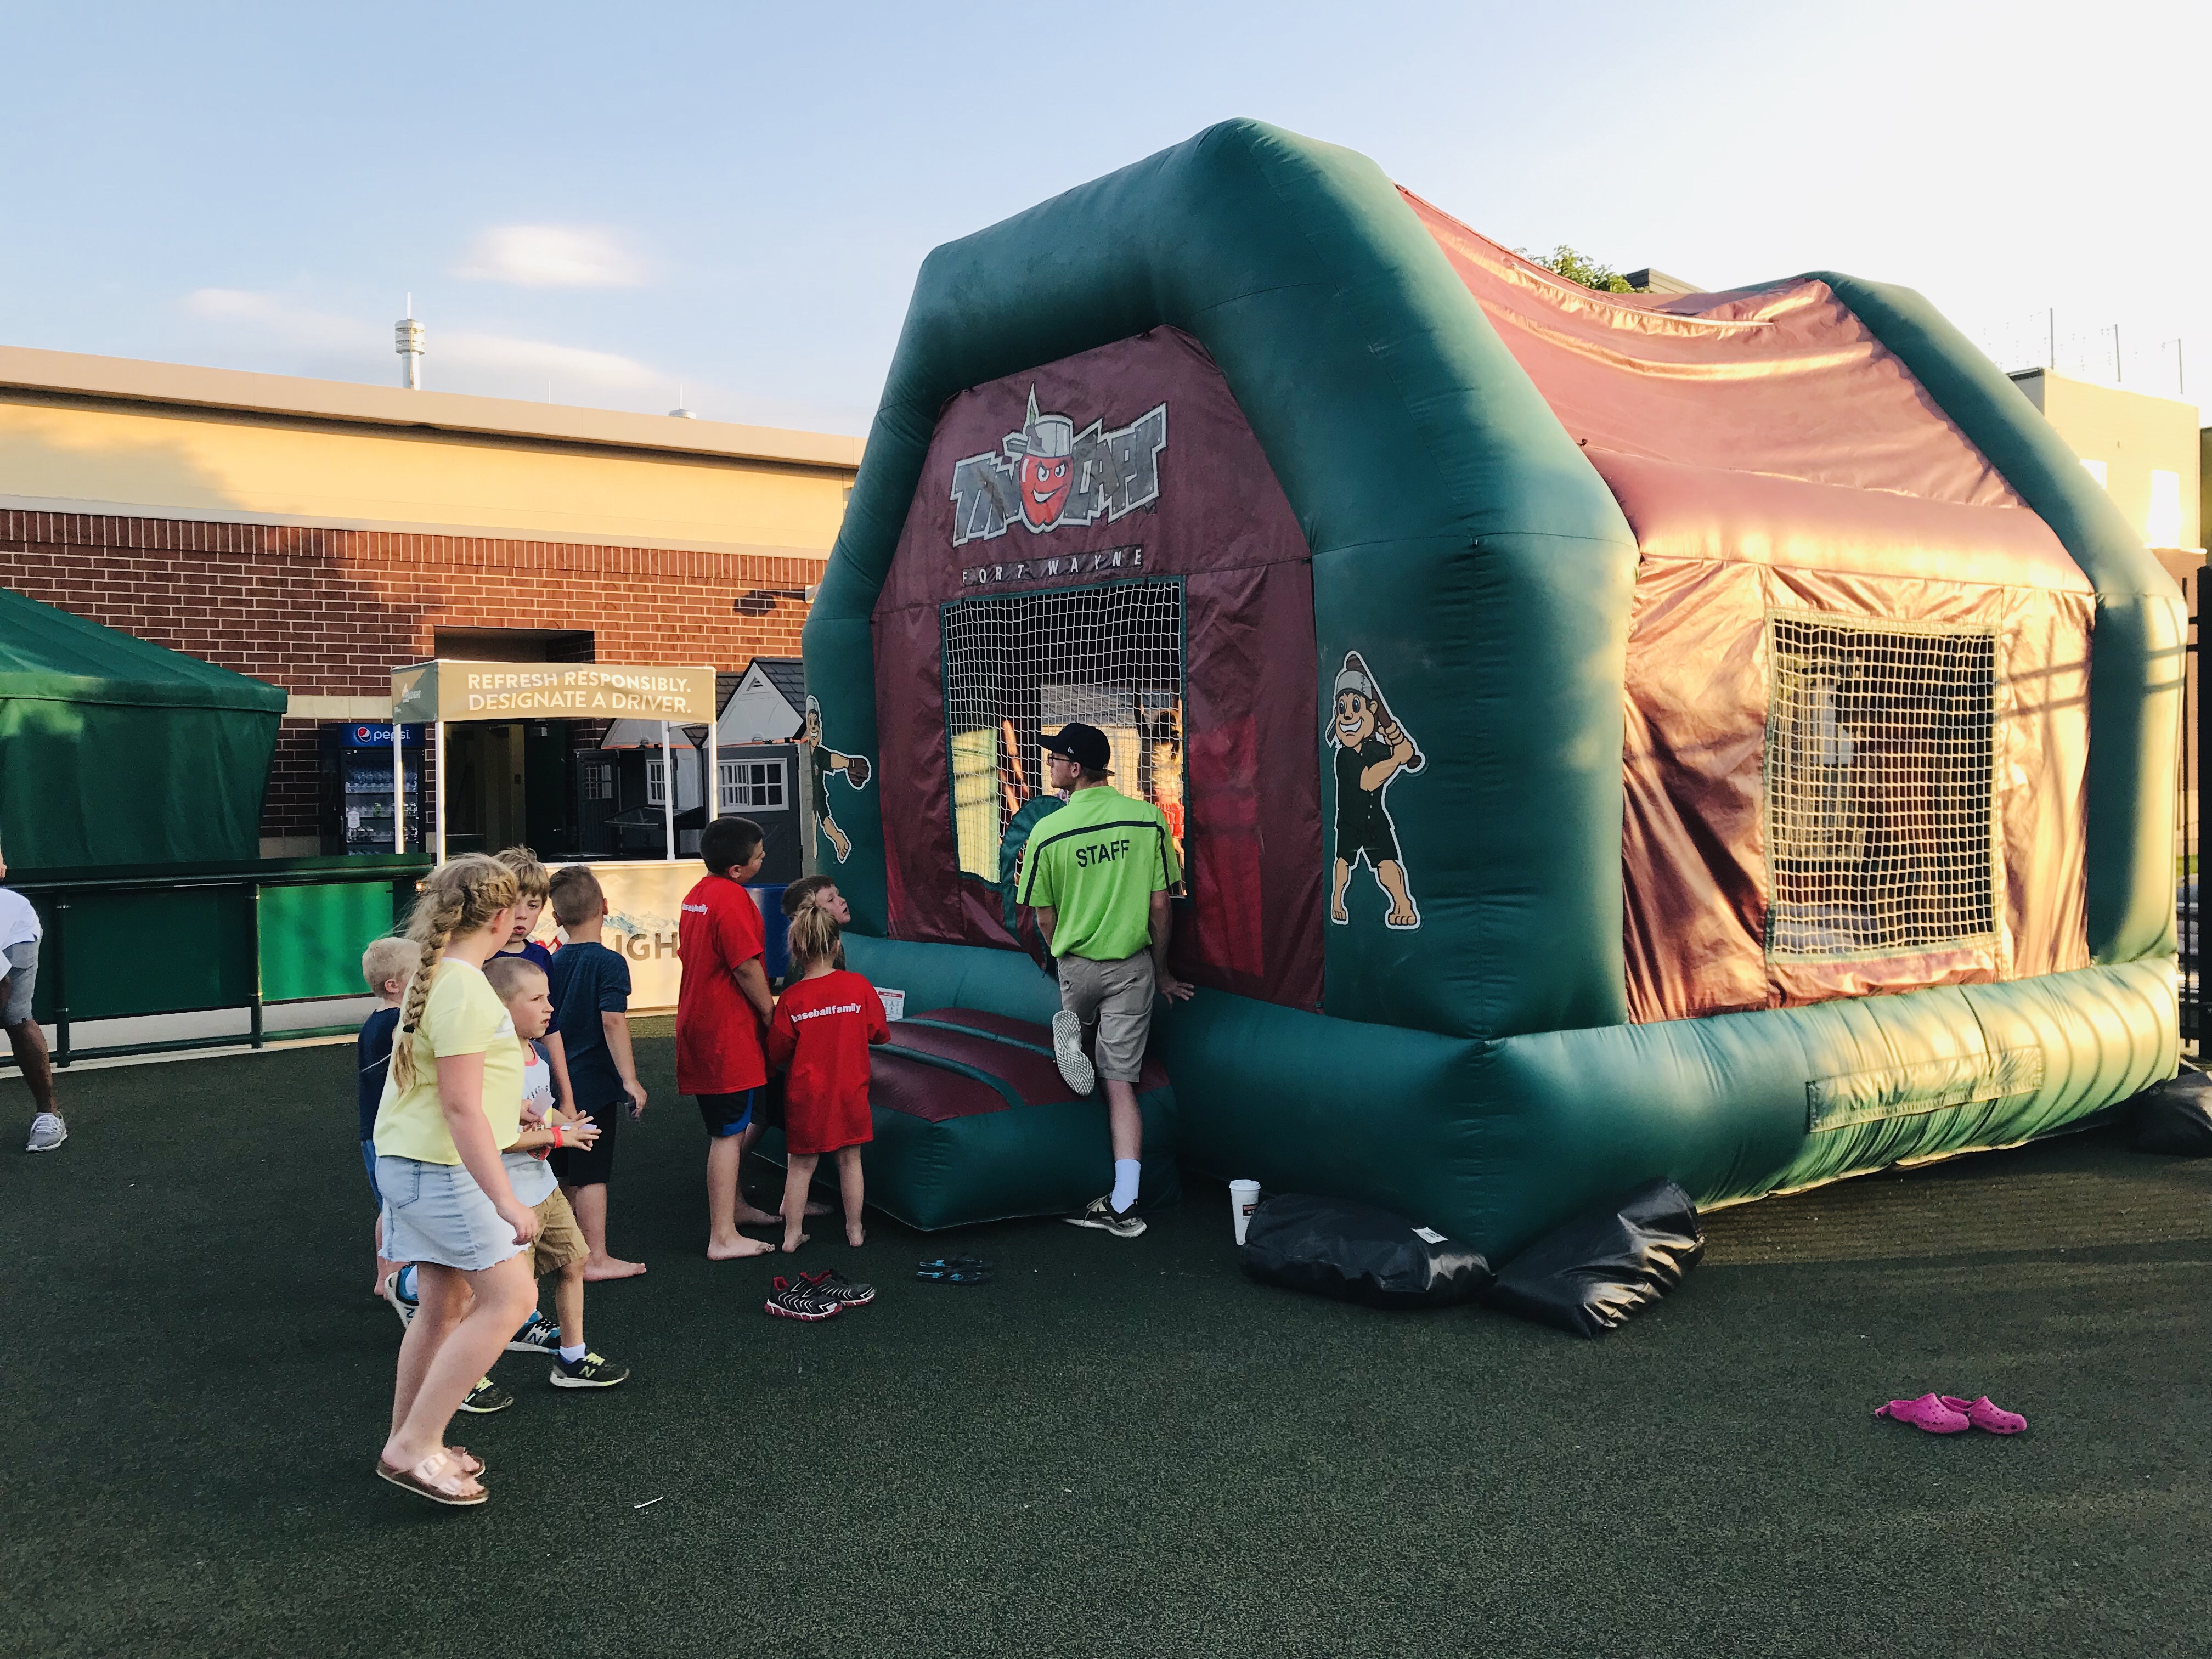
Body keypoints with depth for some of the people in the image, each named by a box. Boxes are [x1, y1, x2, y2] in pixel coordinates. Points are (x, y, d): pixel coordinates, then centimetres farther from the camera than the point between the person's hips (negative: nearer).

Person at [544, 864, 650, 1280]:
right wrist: (630, 1079, -21)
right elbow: (613, 1022, -22)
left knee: (566, 1174, 17)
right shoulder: (609, 963, -14)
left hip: (559, 1084, 7)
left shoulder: (553, 962, 6)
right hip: (594, 1083, -7)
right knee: (592, 1175, -1)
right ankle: (596, 1259, 4)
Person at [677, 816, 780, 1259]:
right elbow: (747, 968, -19)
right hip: (727, 1032, -10)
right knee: (729, 1133, -4)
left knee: (727, 1127, 21)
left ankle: (734, 1206, 35)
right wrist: (772, 1013, -6)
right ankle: (723, 1237, -1)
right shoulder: (733, 899, -19)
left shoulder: (697, 894, 11)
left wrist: (765, 996, 21)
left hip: (700, 1026, 10)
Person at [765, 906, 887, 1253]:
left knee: (800, 1166, 11)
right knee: (850, 1161, 15)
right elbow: (880, 1034, 2)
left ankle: (792, 1234, 18)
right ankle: (855, 1230, 23)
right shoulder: (859, 986, -10)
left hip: (805, 1094, -1)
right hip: (850, 1093, 1)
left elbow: (777, 1056, -5)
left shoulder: (790, 1000, -13)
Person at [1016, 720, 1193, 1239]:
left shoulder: (1047, 832, -10)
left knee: (1077, 1011, 36)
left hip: (1076, 965, 0)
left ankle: (1070, 1033, 0)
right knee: (1119, 1080, 3)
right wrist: (1162, 971, 10)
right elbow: (1160, 907, -4)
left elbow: (1045, 919, -1)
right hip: (1132, 966, 1)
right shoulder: (1147, 819, -8)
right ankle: (1123, 1205, -4)